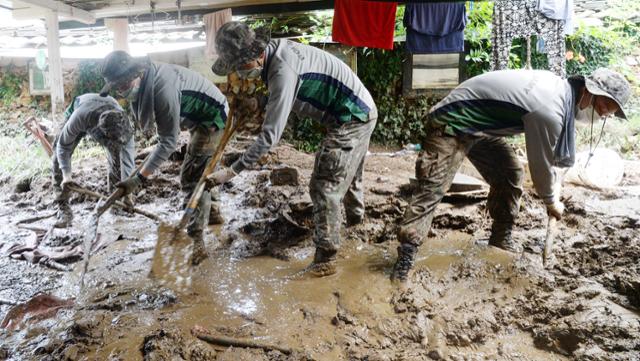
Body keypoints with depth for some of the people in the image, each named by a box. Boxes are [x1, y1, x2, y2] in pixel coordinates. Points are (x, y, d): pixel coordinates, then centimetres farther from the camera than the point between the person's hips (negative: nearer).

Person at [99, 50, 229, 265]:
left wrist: (139, 178, -31)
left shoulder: (163, 89, -33)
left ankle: (196, 243, -11)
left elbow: (168, 142, -31)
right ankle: (212, 212, 42)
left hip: (213, 118, -10)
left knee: (192, 178, -12)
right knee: (199, 171, 22)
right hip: (200, 118, 10)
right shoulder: (144, 82, -5)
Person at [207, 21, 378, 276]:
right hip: (360, 112, 10)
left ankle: (325, 260, 3)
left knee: (325, 186, -7)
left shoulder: (282, 72, -30)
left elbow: (270, 135, -30)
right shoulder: (277, 48, -2)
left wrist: (232, 171, -26)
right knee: (348, 172, 30)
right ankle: (355, 216, 55)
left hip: (351, 119, -10)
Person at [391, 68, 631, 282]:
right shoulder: (549, 112, -27)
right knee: (432, 189, -18)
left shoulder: (559, 87, 4)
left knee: (510, 173, 10)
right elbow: (540, 164, -14)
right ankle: (405, 257, -19)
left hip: (478, 125, 10)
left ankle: (501, 239, 22)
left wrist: (554, 183, 16)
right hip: (452, 123, -10)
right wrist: (551, 203, 3)